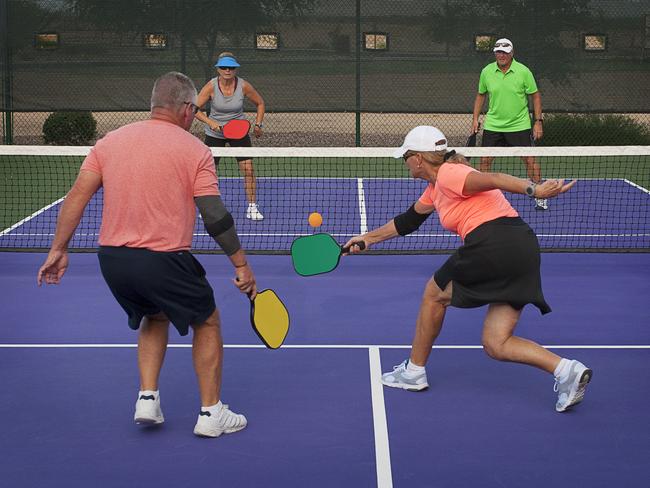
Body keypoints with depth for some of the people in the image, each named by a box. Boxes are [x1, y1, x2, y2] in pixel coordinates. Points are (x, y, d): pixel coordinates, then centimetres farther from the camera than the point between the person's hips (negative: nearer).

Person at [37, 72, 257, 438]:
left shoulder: (110, 141, 8)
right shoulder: (194, 150, -5)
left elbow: (77, 196, 4)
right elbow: (215, 216, -9)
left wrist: (59, 249, 9)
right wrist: (242, 265, -2)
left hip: (112, 258, 5)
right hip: (163, 261, -5)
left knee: (155, 318, 31)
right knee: (207, 322, 18)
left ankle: (148, 398, 19)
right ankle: (211, 414, 18)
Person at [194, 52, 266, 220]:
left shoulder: (243, 86, -14)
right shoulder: (211, 86, -17)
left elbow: (260, 103, 3)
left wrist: (258, 124, -4)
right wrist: (210, 122, -28)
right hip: (215, 133, 0)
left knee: (248, 169, -9)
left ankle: (252, 208, 2)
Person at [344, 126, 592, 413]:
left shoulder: (447, 175, -3)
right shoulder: (436, 188, 27)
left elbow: (492, 179, -19)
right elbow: (408, 221, 41)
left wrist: (534, 190, -32)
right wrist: (368, 238, 48)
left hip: (494, 244, -9)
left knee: (435, 294, 17)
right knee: (495, 345, 8)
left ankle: (414, 372, 29)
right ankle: (566, 370, -8)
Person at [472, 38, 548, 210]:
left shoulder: (523, 71, -8)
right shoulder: (486, 72, -1)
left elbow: (535, 96, -2)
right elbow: (481, 95, 13)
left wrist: (538, 121, -6)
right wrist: (475, 118, 8)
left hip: (519, 125, -2)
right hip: (493, 125, 2)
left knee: (530, 160, -4)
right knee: (485, 160, 2)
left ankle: (540, 197, 7)